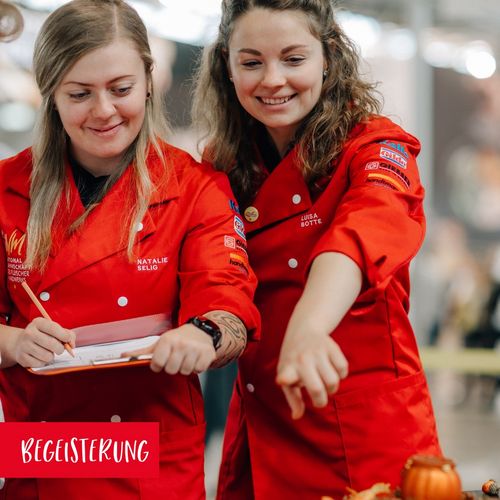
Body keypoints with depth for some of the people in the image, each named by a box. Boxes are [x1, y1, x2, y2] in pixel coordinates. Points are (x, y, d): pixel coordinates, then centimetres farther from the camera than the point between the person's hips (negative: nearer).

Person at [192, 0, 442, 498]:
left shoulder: (378, 150, -9)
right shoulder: (224, 166, 5)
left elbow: (360, 238, -30)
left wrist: (308, 330, -49)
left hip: (368, 435, -4)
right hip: (259, 439, 4)